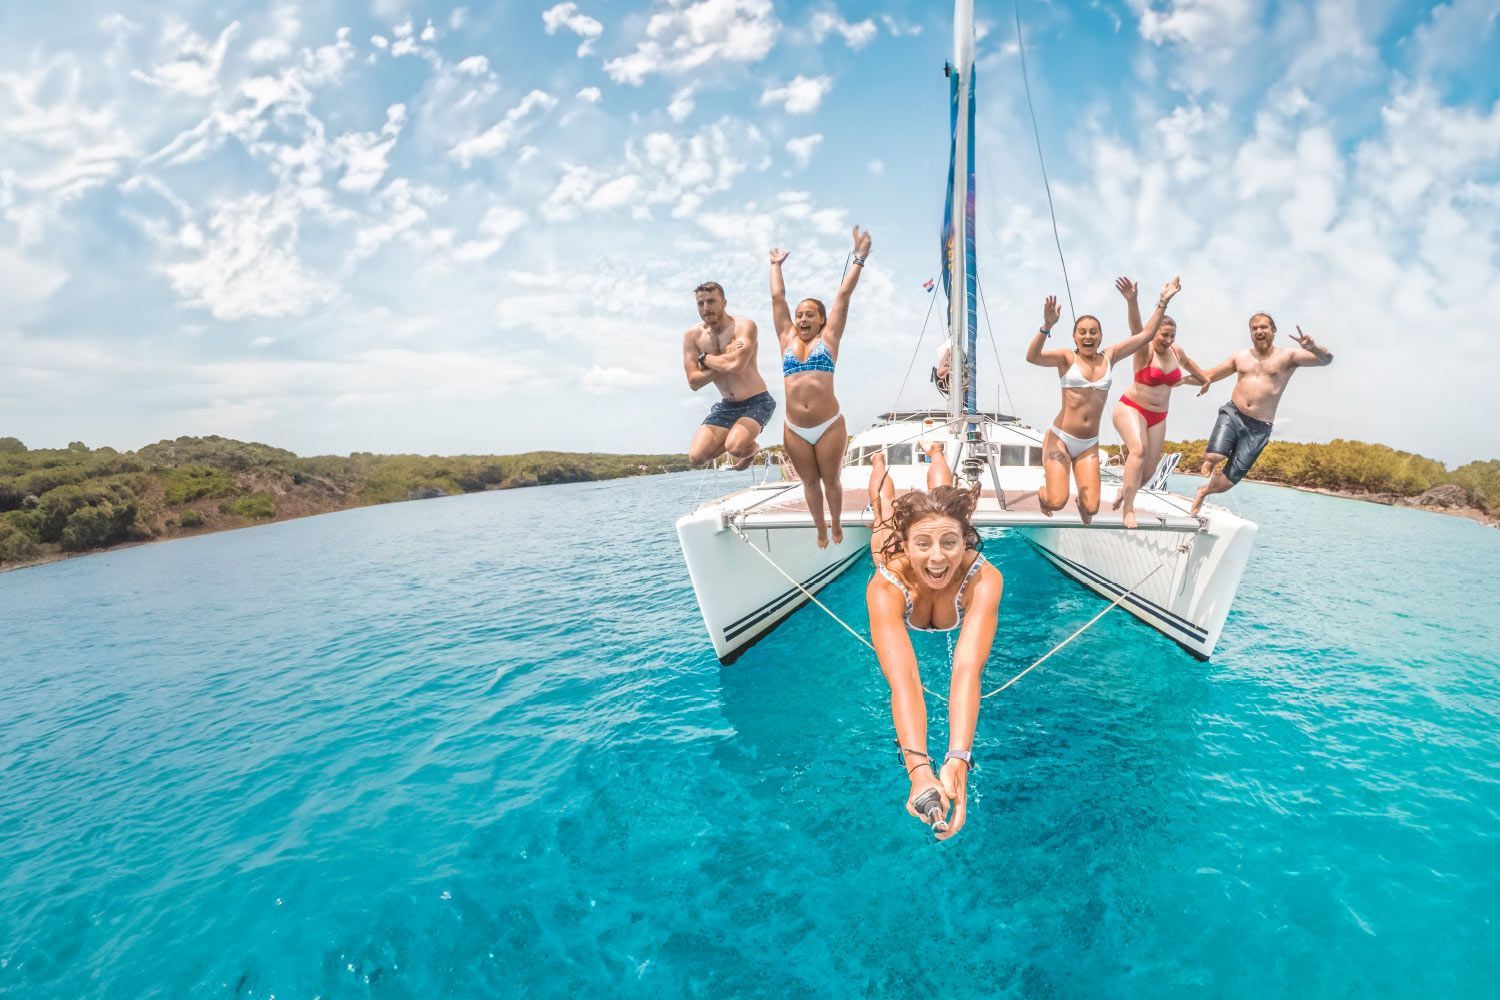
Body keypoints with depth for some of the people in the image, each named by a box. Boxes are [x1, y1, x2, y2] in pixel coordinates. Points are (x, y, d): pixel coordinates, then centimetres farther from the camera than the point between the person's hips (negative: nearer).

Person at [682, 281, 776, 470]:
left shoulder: (744, 326, -15)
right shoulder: (692, 335, -2)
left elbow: (735, 365, -32)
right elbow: (693, 382, -8)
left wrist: (705, 358, -14)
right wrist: (724, 361, -18)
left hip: (756, 402, -5)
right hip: (727, 406, 5)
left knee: (735, 448, -31)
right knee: (696, 457, -8)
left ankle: (751, 448, 7)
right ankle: (735, 439, 21)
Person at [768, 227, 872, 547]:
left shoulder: (828, 338, 5)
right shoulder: (787, 339, 11)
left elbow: (844, 295, 3)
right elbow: (777, 297, 18)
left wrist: (859, 258, 3)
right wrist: (776, 266, 27)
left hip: (829, 426, -2)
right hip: (795, 430, 3)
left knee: (831, 480, 9)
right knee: (810, 482, 13)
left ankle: (837, 525, 31)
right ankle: (821, 530, 28)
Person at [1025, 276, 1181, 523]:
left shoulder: (1109, 357, 8)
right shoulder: (1067, 358, -5)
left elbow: (1145, 334, 9)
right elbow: (1032, 357, -23)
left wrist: (1163, 301, 4)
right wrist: (1047, 326, -37)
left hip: (1089, 445, 4)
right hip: (1060, 439, -4)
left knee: (1091, 509, -4)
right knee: (1057, 502, -13)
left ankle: (1082, 502, 35)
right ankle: (1044, 492, 25)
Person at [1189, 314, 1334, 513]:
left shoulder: (1288, 356, 4)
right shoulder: (1240, 356, 12)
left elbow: (1327, 359, -6)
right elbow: (1208, 376, 17)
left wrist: (1312, 348, -28)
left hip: (1259, 428, -1)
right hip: (1232, 414, 1)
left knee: (1226, 483, -5)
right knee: (1214, 456, -28)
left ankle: (1204, 491, 28)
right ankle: (1212, 462, 10)